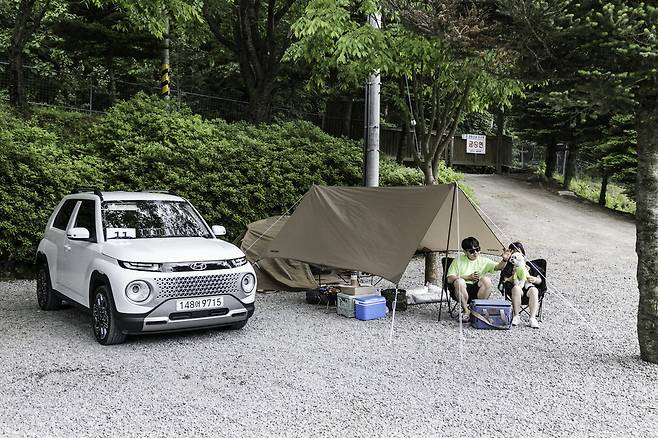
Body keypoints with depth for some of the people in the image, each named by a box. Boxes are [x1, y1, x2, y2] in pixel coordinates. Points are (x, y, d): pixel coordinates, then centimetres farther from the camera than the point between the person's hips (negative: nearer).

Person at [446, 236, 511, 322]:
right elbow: (450, 279, -2)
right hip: (463, 290, -1)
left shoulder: (483, 261, 11)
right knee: (459, 281, -34)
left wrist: (504, 260, -25)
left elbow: (498, 267, -3)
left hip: (477, 291, 1)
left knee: (486, 280, -27)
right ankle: (466, 311, -15)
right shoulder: (458, 261, 5)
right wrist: (468, 277, -8)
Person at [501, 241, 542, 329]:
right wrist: (514, 275, -15)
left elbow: (540, 281, 15)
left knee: (534, 290, -34)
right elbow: (506, 281, 2)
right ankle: (516, 316, -34)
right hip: (514, 286, -2)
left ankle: (532, 318, -41)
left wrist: (535, 279, -8)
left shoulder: (529, 265, 19)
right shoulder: (508, 266, 14)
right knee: (517, 288, -39)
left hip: (528, 286, 2)